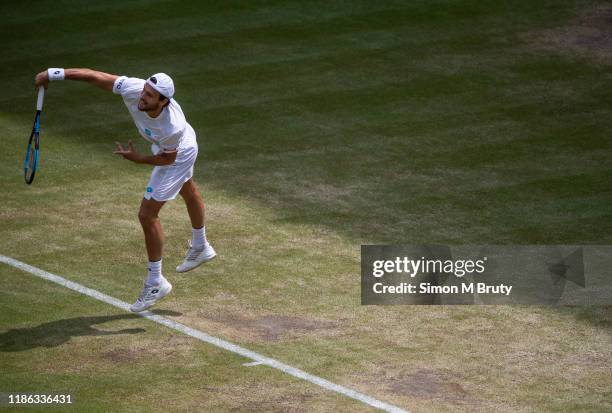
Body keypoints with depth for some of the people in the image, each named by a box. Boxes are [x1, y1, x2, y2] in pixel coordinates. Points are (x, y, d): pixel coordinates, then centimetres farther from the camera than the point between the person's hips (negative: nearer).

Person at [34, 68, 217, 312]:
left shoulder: (173, 128, -46)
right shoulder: (133, 89, -37)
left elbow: (167, 158, -26)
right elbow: (96, 77, -31)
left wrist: (138, 159, -35)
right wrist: (54, 73, -30)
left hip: (178, 155, -8)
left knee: (147, 214, -8)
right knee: (188, 191, 32)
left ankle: (156, 283, 9)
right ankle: (200, 248, 61)